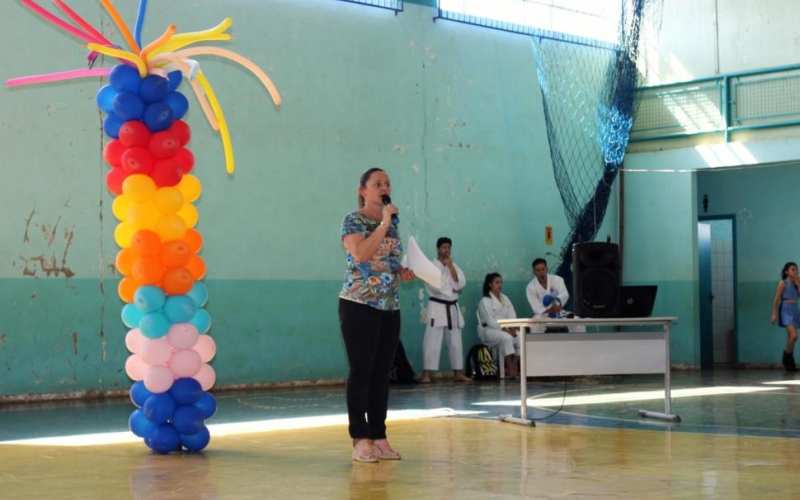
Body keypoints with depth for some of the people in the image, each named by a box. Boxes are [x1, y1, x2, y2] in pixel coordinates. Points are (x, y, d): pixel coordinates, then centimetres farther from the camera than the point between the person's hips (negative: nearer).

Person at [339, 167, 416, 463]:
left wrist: (404, 272, 5)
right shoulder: (353, 221, -5)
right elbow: (360, 254, -22)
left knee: (382, 373, 7)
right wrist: (384, 224, -19)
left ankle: (379, 437, 11)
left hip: (389, 307, 7)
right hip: (359, 305, -7)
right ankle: (360, 440, -4)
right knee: (361, 371, -6)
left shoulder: (392, 224, 15)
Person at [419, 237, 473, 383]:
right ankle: (426, 374, -12)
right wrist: (452, 291, -8)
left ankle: (458, 373, 13)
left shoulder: (454, 266, 13)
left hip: (452, 308, 6)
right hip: (437, 307, -6)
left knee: (455, 341, 8)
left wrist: (451, 267, -8)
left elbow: (460, 284, -2)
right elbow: (433, 286, -15)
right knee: (432, 340, -11)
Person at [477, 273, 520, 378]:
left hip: (506, 329, 6)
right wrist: (504, 329, -24)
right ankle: (510, 370, -36)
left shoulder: (505, 299, 18)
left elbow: (512, 315, 7)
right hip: (490, 330, -6)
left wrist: (512, 328, -13)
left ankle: (513, 368, -22)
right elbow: (490, 321, -13)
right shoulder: (485, 301, -3)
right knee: (506, 338, -36)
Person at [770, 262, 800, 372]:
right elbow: (776, 299, -7)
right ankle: (787, 358, -4)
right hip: (786, 310, -7)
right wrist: (774, 314, -12)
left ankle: (789, 362, 13)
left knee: (791, 338, 9)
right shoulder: (783, 283, -4)